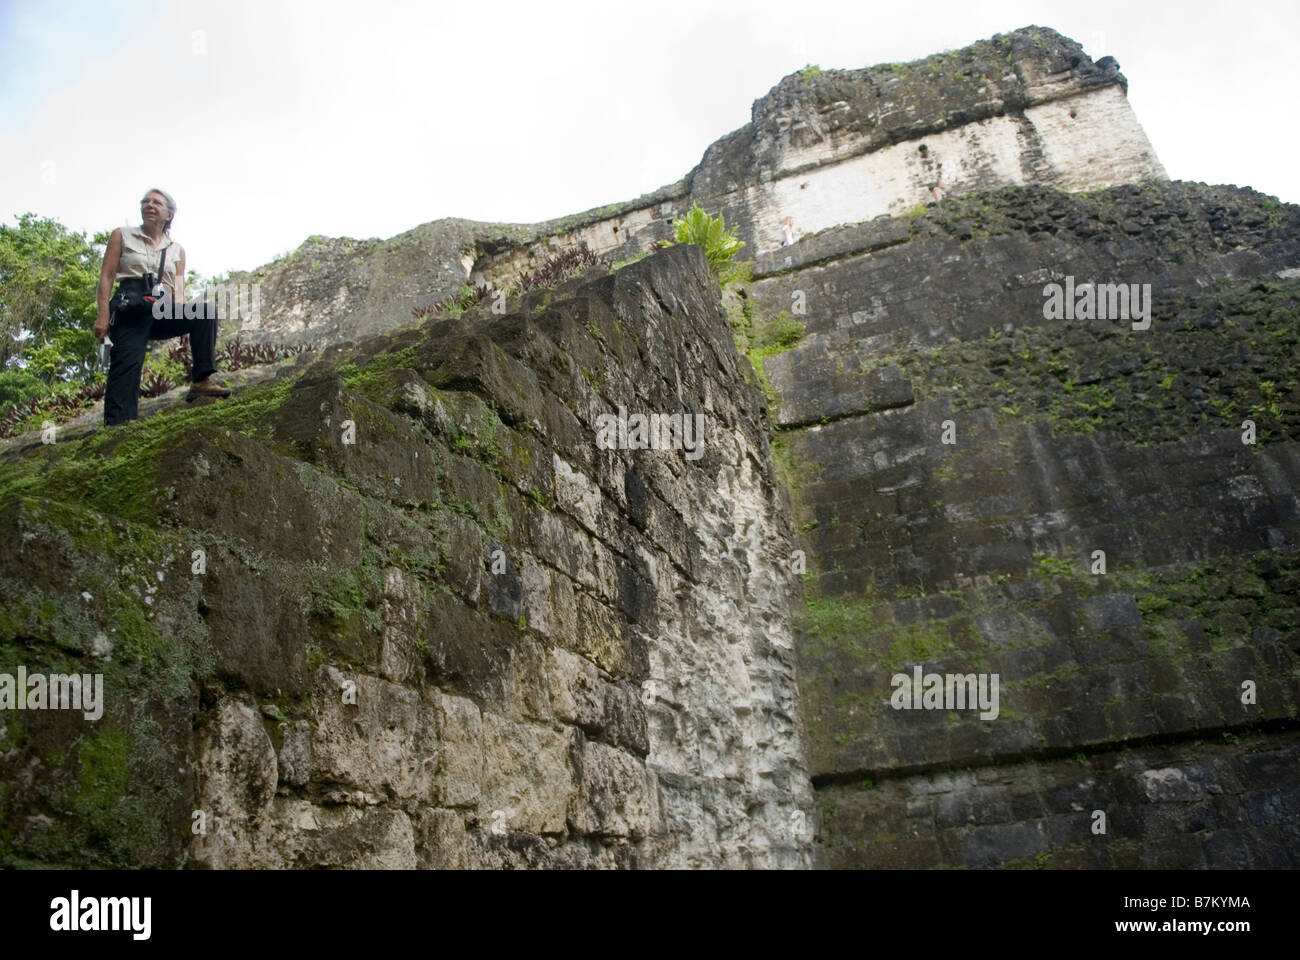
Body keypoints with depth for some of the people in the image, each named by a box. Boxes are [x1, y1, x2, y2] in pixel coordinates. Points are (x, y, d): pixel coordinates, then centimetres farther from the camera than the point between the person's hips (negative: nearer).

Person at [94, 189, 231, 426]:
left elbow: (178, 290, 13)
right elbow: (106, 277, 7)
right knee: (126, 371, -19)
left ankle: (201, 380, -28)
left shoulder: (177, 249, 20)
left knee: (206, 312, -24)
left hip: (163, 313, 3)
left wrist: (181, 316, -9)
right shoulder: (122, 236, 14)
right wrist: (103, 315, -7)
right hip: (131, 309, -3)